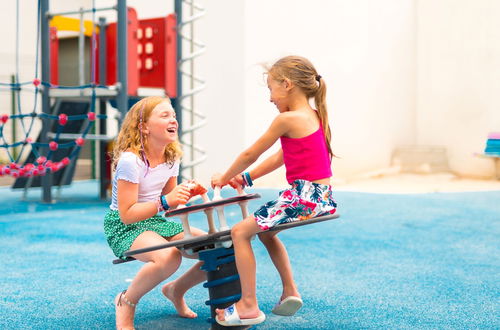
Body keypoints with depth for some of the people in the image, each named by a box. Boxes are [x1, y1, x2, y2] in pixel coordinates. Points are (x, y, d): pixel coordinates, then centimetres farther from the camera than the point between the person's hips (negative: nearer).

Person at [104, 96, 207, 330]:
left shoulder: (172, 158, 1)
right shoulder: (130, 160, -22)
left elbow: (168, 204, 10)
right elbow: (127, 215, -23)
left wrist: (185, 195, -11)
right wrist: (165, 201, -32)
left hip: (155, 222, 7)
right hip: (123, 227, -7)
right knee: (169, 257, -39)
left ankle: (176, 290, 18)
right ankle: (126, 301, -10)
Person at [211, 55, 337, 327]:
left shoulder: (286, 119, -13)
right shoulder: (314, 116, 15)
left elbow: (250, 155, -3)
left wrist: (224, 178, 13)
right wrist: (246, 178, 24)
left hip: (304, 197, -10)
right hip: (323, 196, 10)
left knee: (240, 231, -4)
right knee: (264, 230, 28)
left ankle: (248, 305, -1)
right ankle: (290, 291, 27)